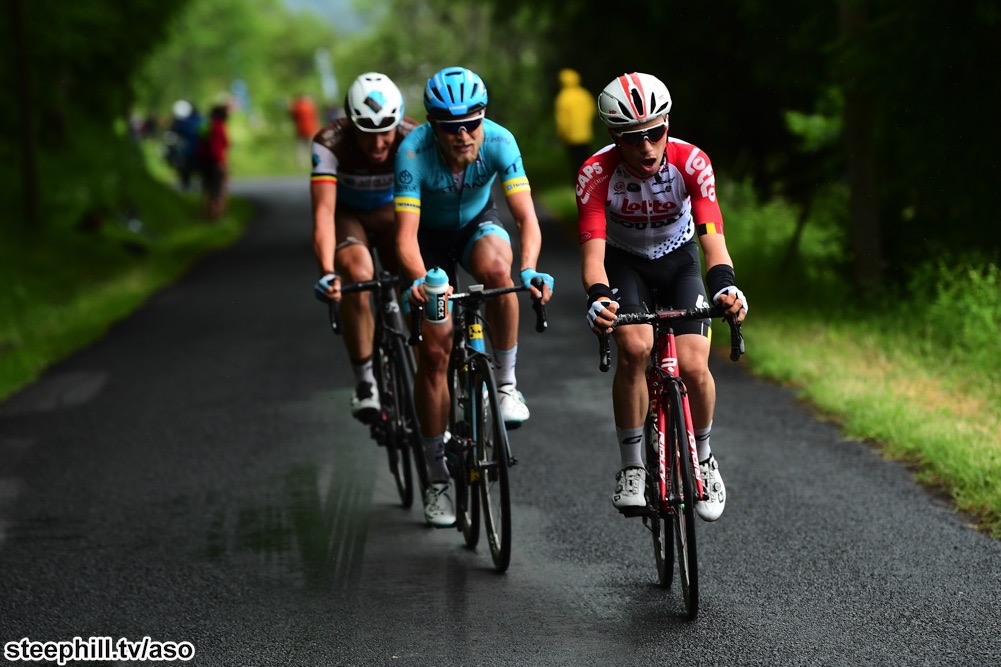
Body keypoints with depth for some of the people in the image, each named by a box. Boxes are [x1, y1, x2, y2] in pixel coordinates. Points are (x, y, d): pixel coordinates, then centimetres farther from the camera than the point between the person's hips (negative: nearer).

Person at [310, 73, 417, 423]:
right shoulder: (329, 143, -34)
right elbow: (323, 212, -42)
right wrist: (327, 272, -56)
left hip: (392, 210, 2)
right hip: (346, 212, -2)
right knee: (358, 274, -30)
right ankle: (365, 382, -21)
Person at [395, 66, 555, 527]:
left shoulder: (499, 142, -29)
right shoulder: (414, 151, -33)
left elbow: (526, 217, -34)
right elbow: (406, 235, -37)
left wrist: (529, 269, -53)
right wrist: (419, 281, -57)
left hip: (478, 225, 0)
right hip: (430, 235, 0)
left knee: (496, 269, -37)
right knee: (434, 353, -7)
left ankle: (506, 383, -18)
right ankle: (437, 476, 5)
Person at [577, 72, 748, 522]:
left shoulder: (692, 163, -27)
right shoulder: (596, 173, -29)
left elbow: (712, 237, -36)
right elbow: (593, 250, -37)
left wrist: (725, 286, -56)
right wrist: (597, 298, -57)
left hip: (679, 261, 1)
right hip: (625, 263, -1)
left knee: (693, 366, -17)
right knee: (634, 348, -29)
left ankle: (703, 459, 12)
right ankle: (632, 467, -13)